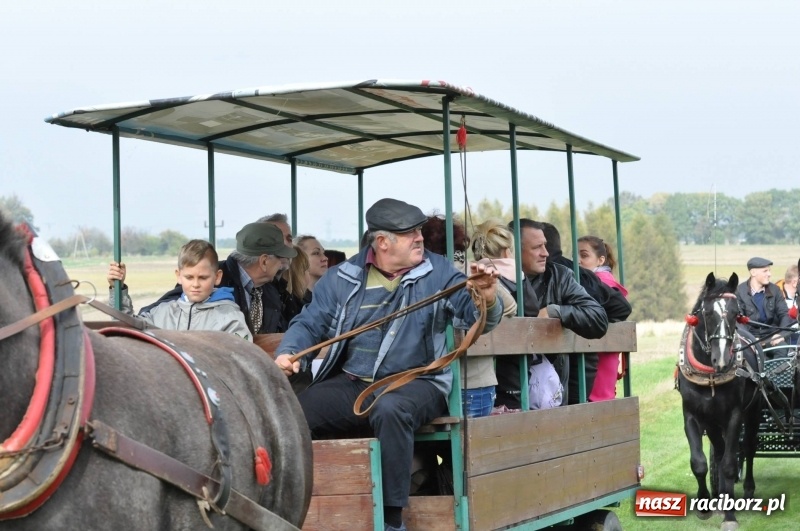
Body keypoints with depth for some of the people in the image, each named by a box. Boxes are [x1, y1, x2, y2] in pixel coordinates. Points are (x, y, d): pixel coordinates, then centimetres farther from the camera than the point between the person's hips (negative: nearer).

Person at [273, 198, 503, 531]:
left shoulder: (438, 273, 3)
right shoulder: (343, 279, 8)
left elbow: (478, 317, -5)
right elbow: (311, 323, 10)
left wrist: (486, 296, -29)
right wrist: (288, 353, -11)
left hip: (415, 383, -3)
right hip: (351, 384, 3)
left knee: (390, 410, -38)